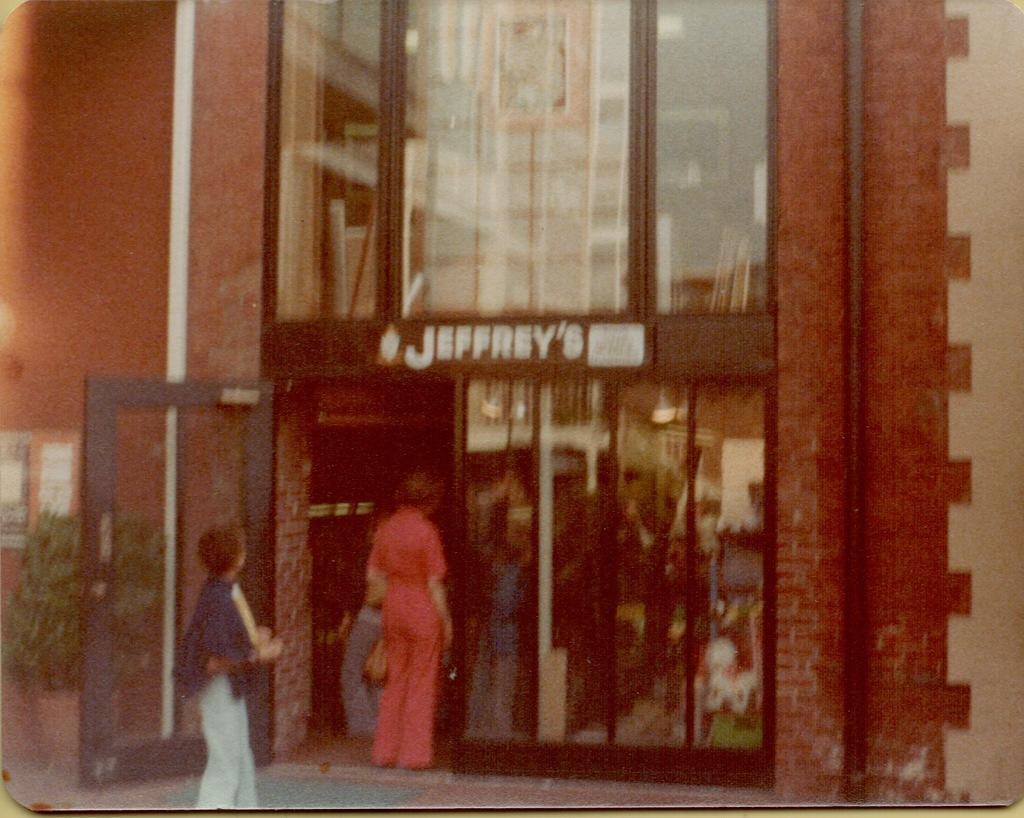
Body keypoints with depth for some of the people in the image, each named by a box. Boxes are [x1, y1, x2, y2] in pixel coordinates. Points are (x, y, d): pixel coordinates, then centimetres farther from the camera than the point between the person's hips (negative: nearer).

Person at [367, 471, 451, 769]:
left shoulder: (386, 529, 2)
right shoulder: (427, 532, -14)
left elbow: (372, 574, 7)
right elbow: (434, 583, -12)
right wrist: (446, 621, -4)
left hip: (393, 609, 5)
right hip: (424, 612, -5)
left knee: (395, 681, 16)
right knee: (422, 684, 5)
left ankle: (385, 750, 19)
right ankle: (414, 753, 9)